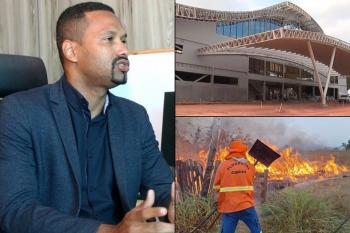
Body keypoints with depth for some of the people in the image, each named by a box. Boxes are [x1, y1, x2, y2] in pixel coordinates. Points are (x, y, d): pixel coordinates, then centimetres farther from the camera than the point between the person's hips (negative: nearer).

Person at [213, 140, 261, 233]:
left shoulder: (223, 165, -4)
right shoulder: (250, 166, 3)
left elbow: (216, 187, 1)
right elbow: (248, 183, 12)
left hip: (228, 207, -1)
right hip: (247, 206, 1)